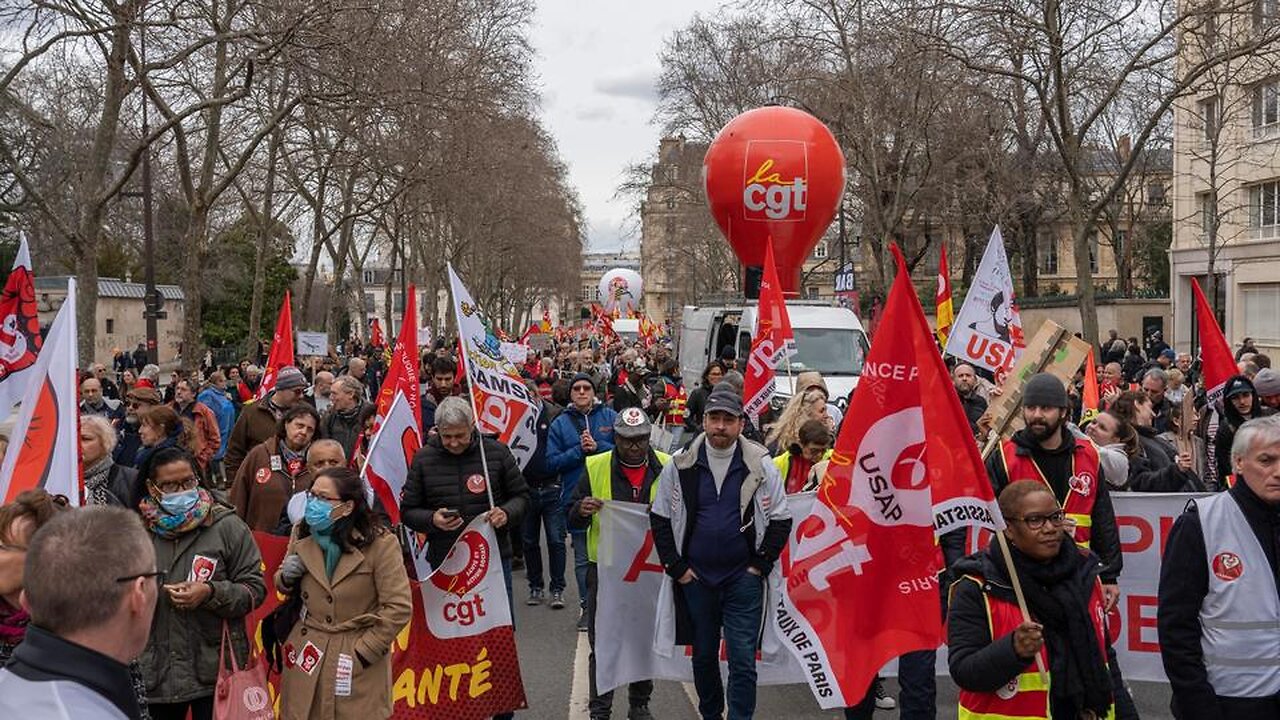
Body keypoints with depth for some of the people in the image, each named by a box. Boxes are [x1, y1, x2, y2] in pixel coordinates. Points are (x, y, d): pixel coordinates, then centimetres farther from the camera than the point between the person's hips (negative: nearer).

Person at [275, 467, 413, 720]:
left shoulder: (380, 543, -14)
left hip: (358, 662, -4)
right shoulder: (303, 535, 2)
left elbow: (399, 607, -14)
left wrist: (362, 653, -13)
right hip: (306, 655, 5)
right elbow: (287, 587, 18)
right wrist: (286, 576, -5)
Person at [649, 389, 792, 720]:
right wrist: (676, 567, 0)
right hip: (695, 577, 2)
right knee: (704, 655, 16)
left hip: (744, 578, -2)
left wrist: (759, 565, -3)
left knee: (743, 660, -4)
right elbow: (660, 518, 4)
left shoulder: (761, 465, -5)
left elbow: (781, 519, 2)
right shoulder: (680, 465, -2)